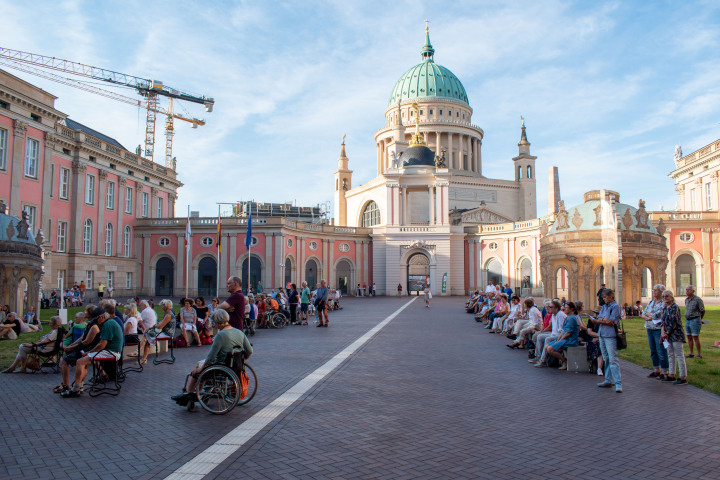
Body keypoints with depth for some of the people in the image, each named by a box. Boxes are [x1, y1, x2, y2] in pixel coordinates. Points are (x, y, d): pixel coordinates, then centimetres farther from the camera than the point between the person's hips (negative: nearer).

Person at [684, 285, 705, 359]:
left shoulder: (698, 299, -12)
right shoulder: (686, 300, 10)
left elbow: (703, 311, -4)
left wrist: (699, 319, 9)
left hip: (695, 320, -7)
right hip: (687, 320, 7)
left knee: (695, 337, -6)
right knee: (689, 337, 9)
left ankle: (699, 354, 2)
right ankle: (691, 353, 17)